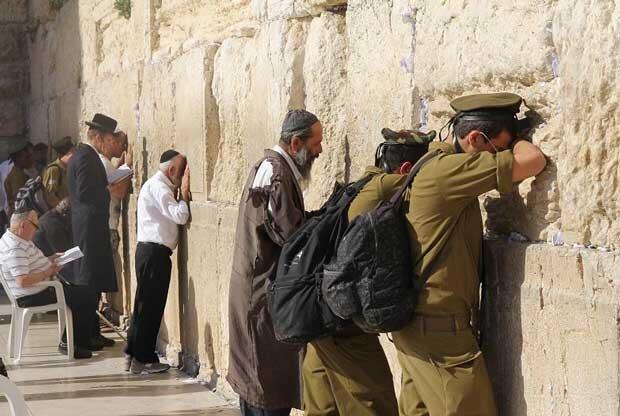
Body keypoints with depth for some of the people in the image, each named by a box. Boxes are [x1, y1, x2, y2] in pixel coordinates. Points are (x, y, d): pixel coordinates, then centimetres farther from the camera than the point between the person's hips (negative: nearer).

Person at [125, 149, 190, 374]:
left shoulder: (155, 185, 20)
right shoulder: (158, 186, -13)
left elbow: (175, 216, 15)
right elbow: (179, 216, -22)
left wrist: (182, 196, 4)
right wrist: (184, 195, -9)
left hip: (150, 251, 11)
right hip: (154, 252, -11)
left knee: (146, 305, 14)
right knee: (150, 306, -5)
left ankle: (134, 355, 19)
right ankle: (142, 359, 0)